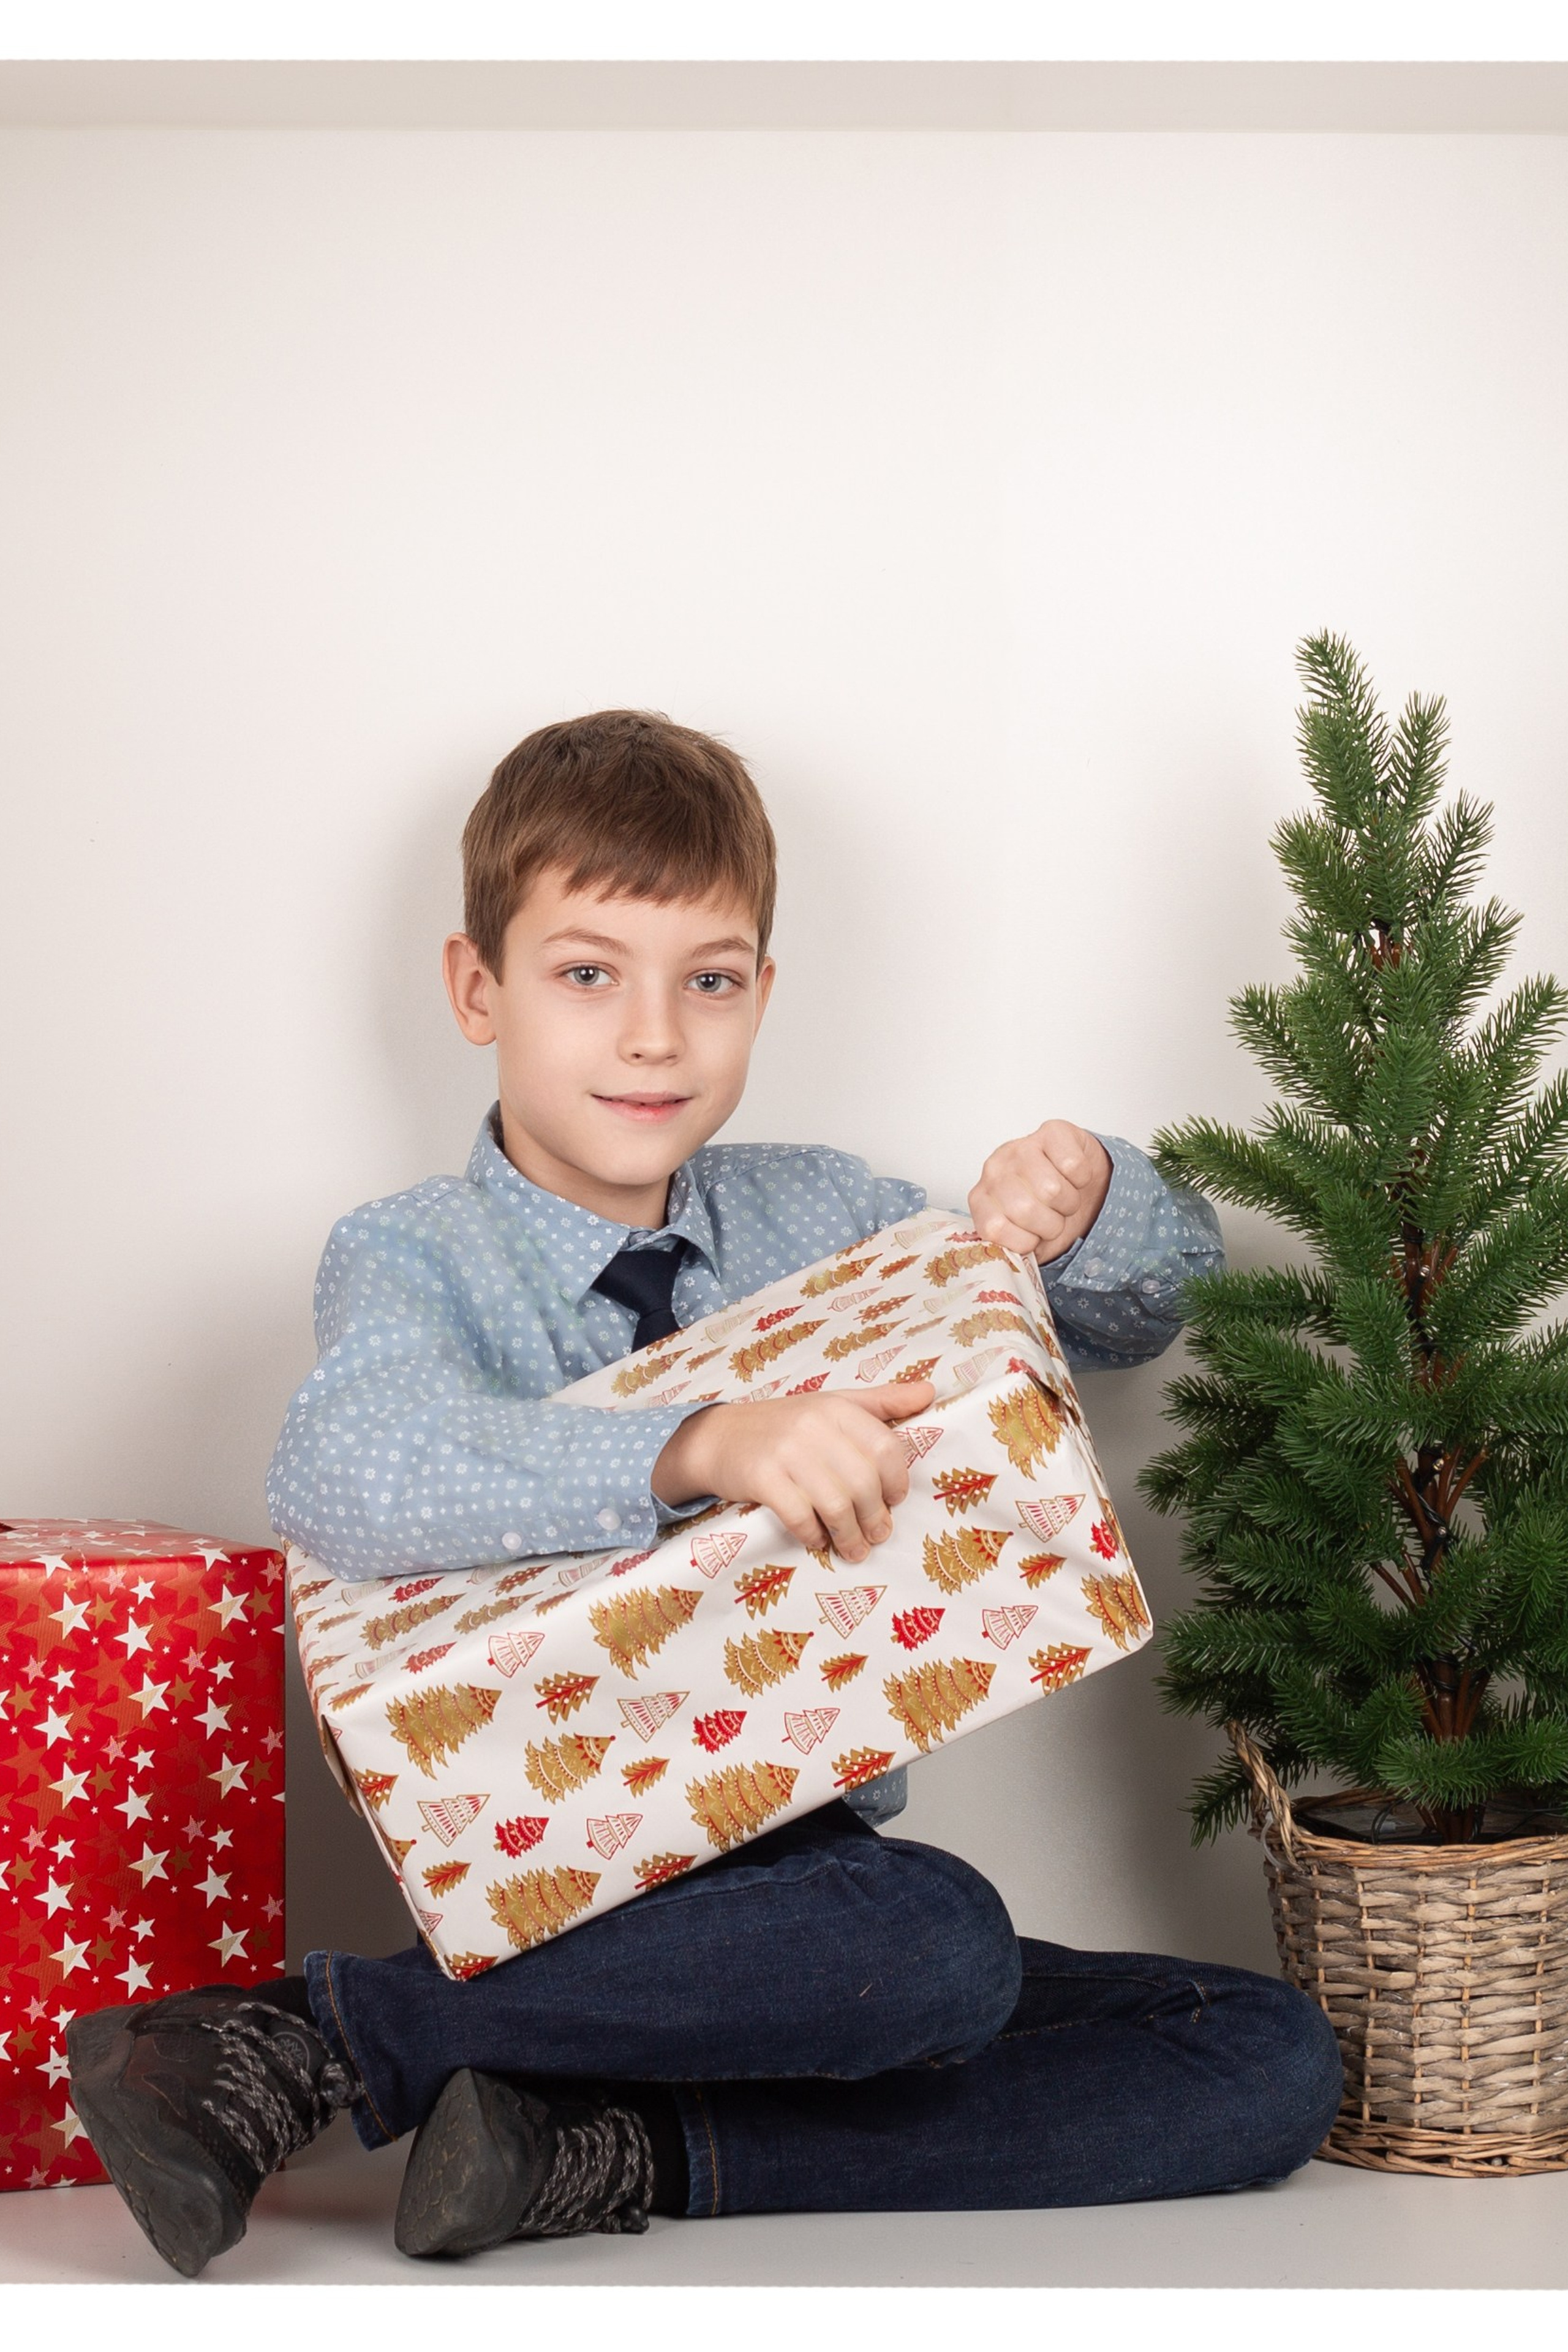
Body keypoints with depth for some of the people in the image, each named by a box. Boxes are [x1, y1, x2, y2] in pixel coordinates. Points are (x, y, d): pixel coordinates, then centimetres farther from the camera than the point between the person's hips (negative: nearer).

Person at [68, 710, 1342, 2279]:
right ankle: (304, 2037, -21)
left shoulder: (817, 1217, 12)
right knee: (936, 1943, -35)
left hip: (813, 1863, 6)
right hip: (565, 1894, -6)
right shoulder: (412, 1259, -3)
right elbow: (337, 1477, -27)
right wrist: (709, 1445, -41)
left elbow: (1159, 1299, 19)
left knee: (1274, 2064, -11)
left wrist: (1084, 1203, -6)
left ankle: (622, 2157, -16)